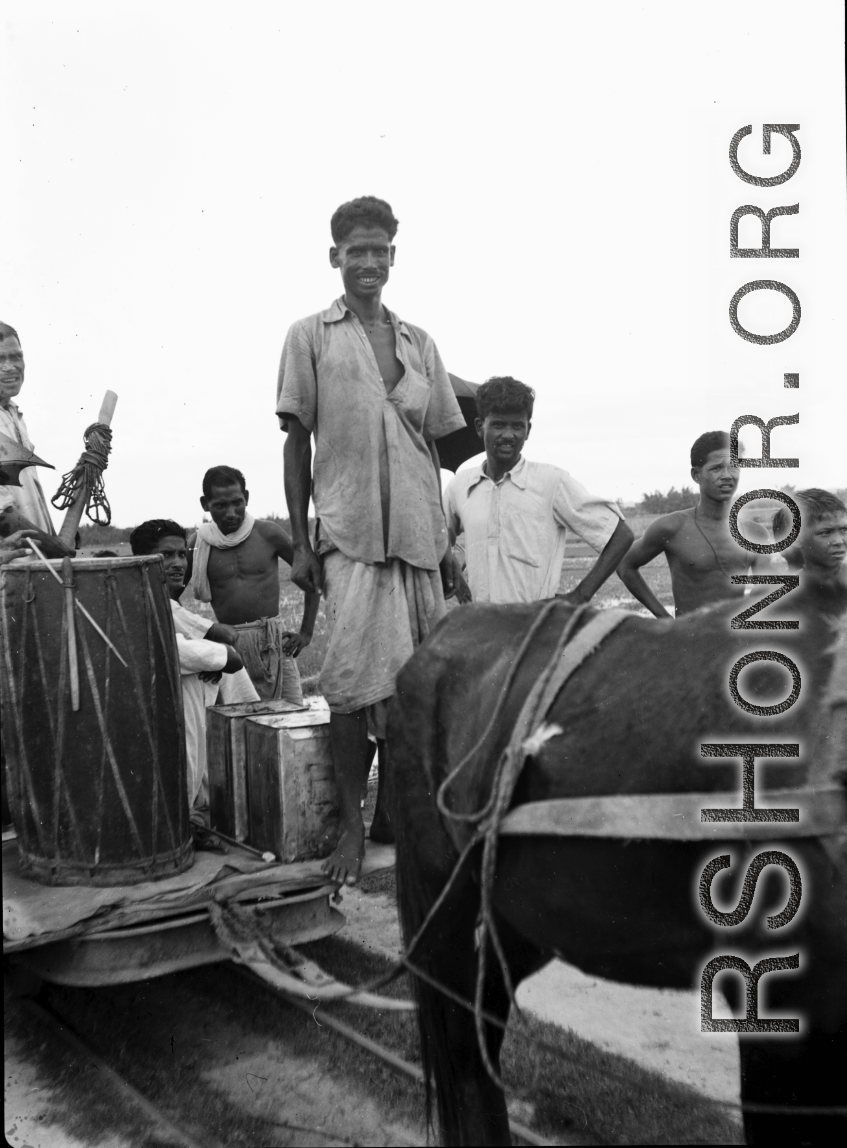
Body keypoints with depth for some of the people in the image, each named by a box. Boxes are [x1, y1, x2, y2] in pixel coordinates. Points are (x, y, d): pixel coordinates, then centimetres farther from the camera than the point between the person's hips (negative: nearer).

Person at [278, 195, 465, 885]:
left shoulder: (419, 343, 15)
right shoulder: (311, 337, 5)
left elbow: (431, 446, 16)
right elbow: (297, 444, 3)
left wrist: (445, 541, 13)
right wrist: (300, 542, -3)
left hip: (418, 536, 4)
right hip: (349, 535, -4)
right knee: (357, 683, -8)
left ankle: (392, 809, 21)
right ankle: (351, 826, 5)